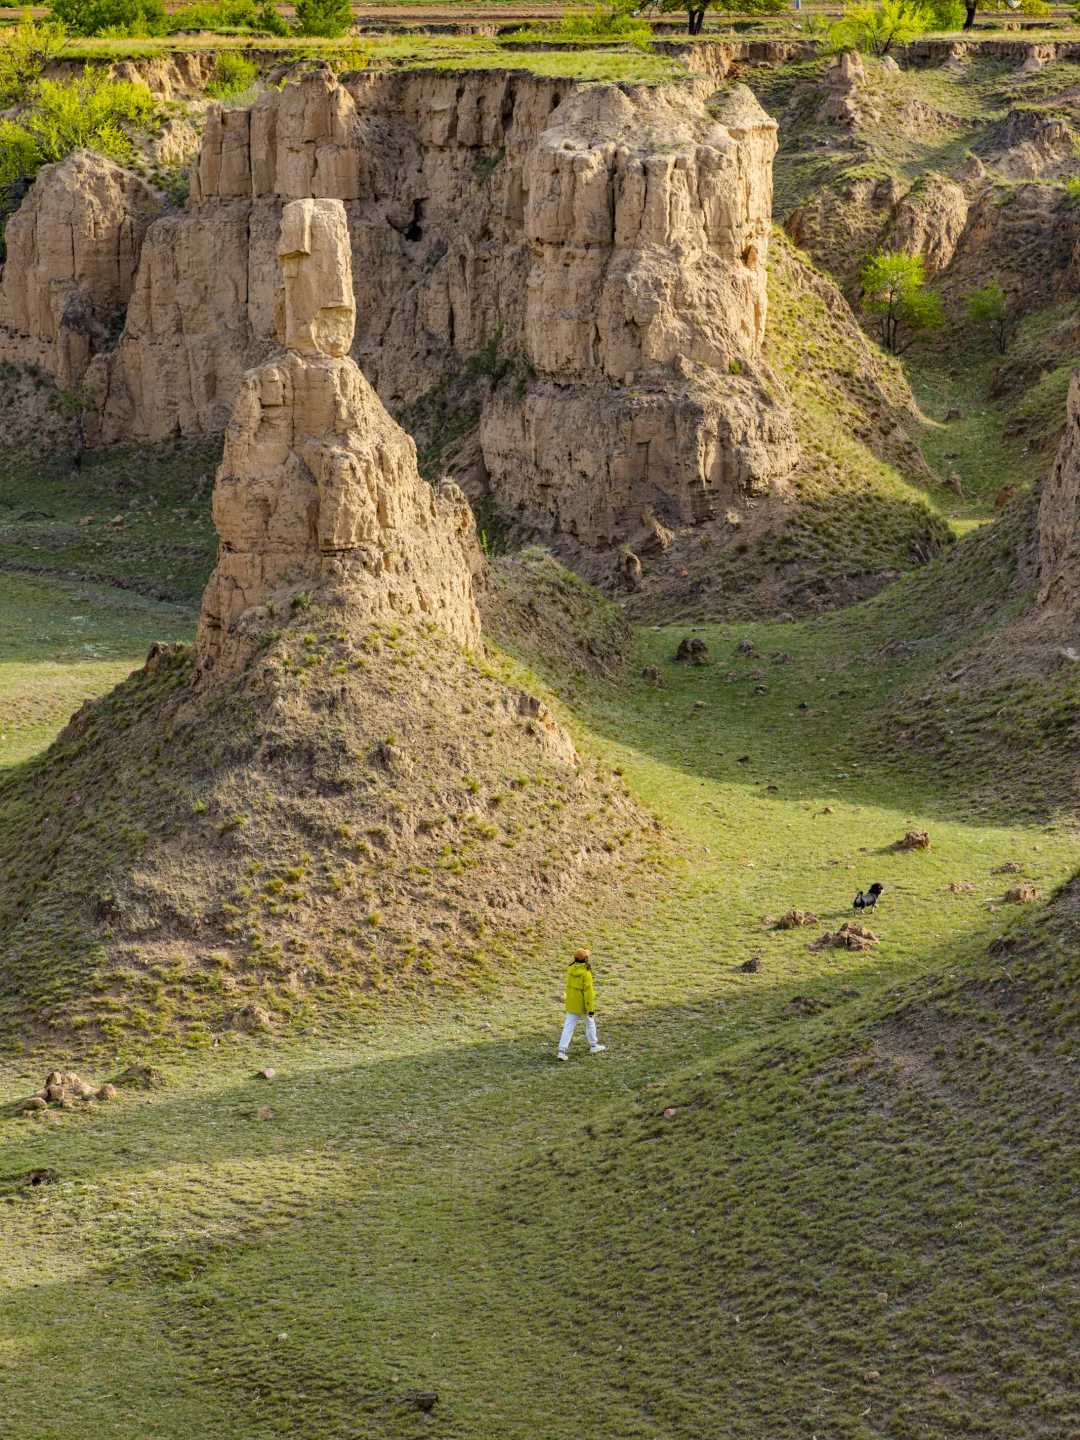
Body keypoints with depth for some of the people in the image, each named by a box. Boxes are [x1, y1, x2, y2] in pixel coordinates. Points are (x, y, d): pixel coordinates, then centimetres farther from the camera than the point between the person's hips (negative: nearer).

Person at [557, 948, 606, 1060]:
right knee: (590, 1024, 19)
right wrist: (591, 1009, -16)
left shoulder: (570, 970, -3)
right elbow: (588, 992, -21)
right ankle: (593, 1045, 36)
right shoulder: (586, 973, -22)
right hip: (583, 1004, -5)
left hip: (571, 1004, 5)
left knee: (568, 1026, 4)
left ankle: (561, 1051, -5)